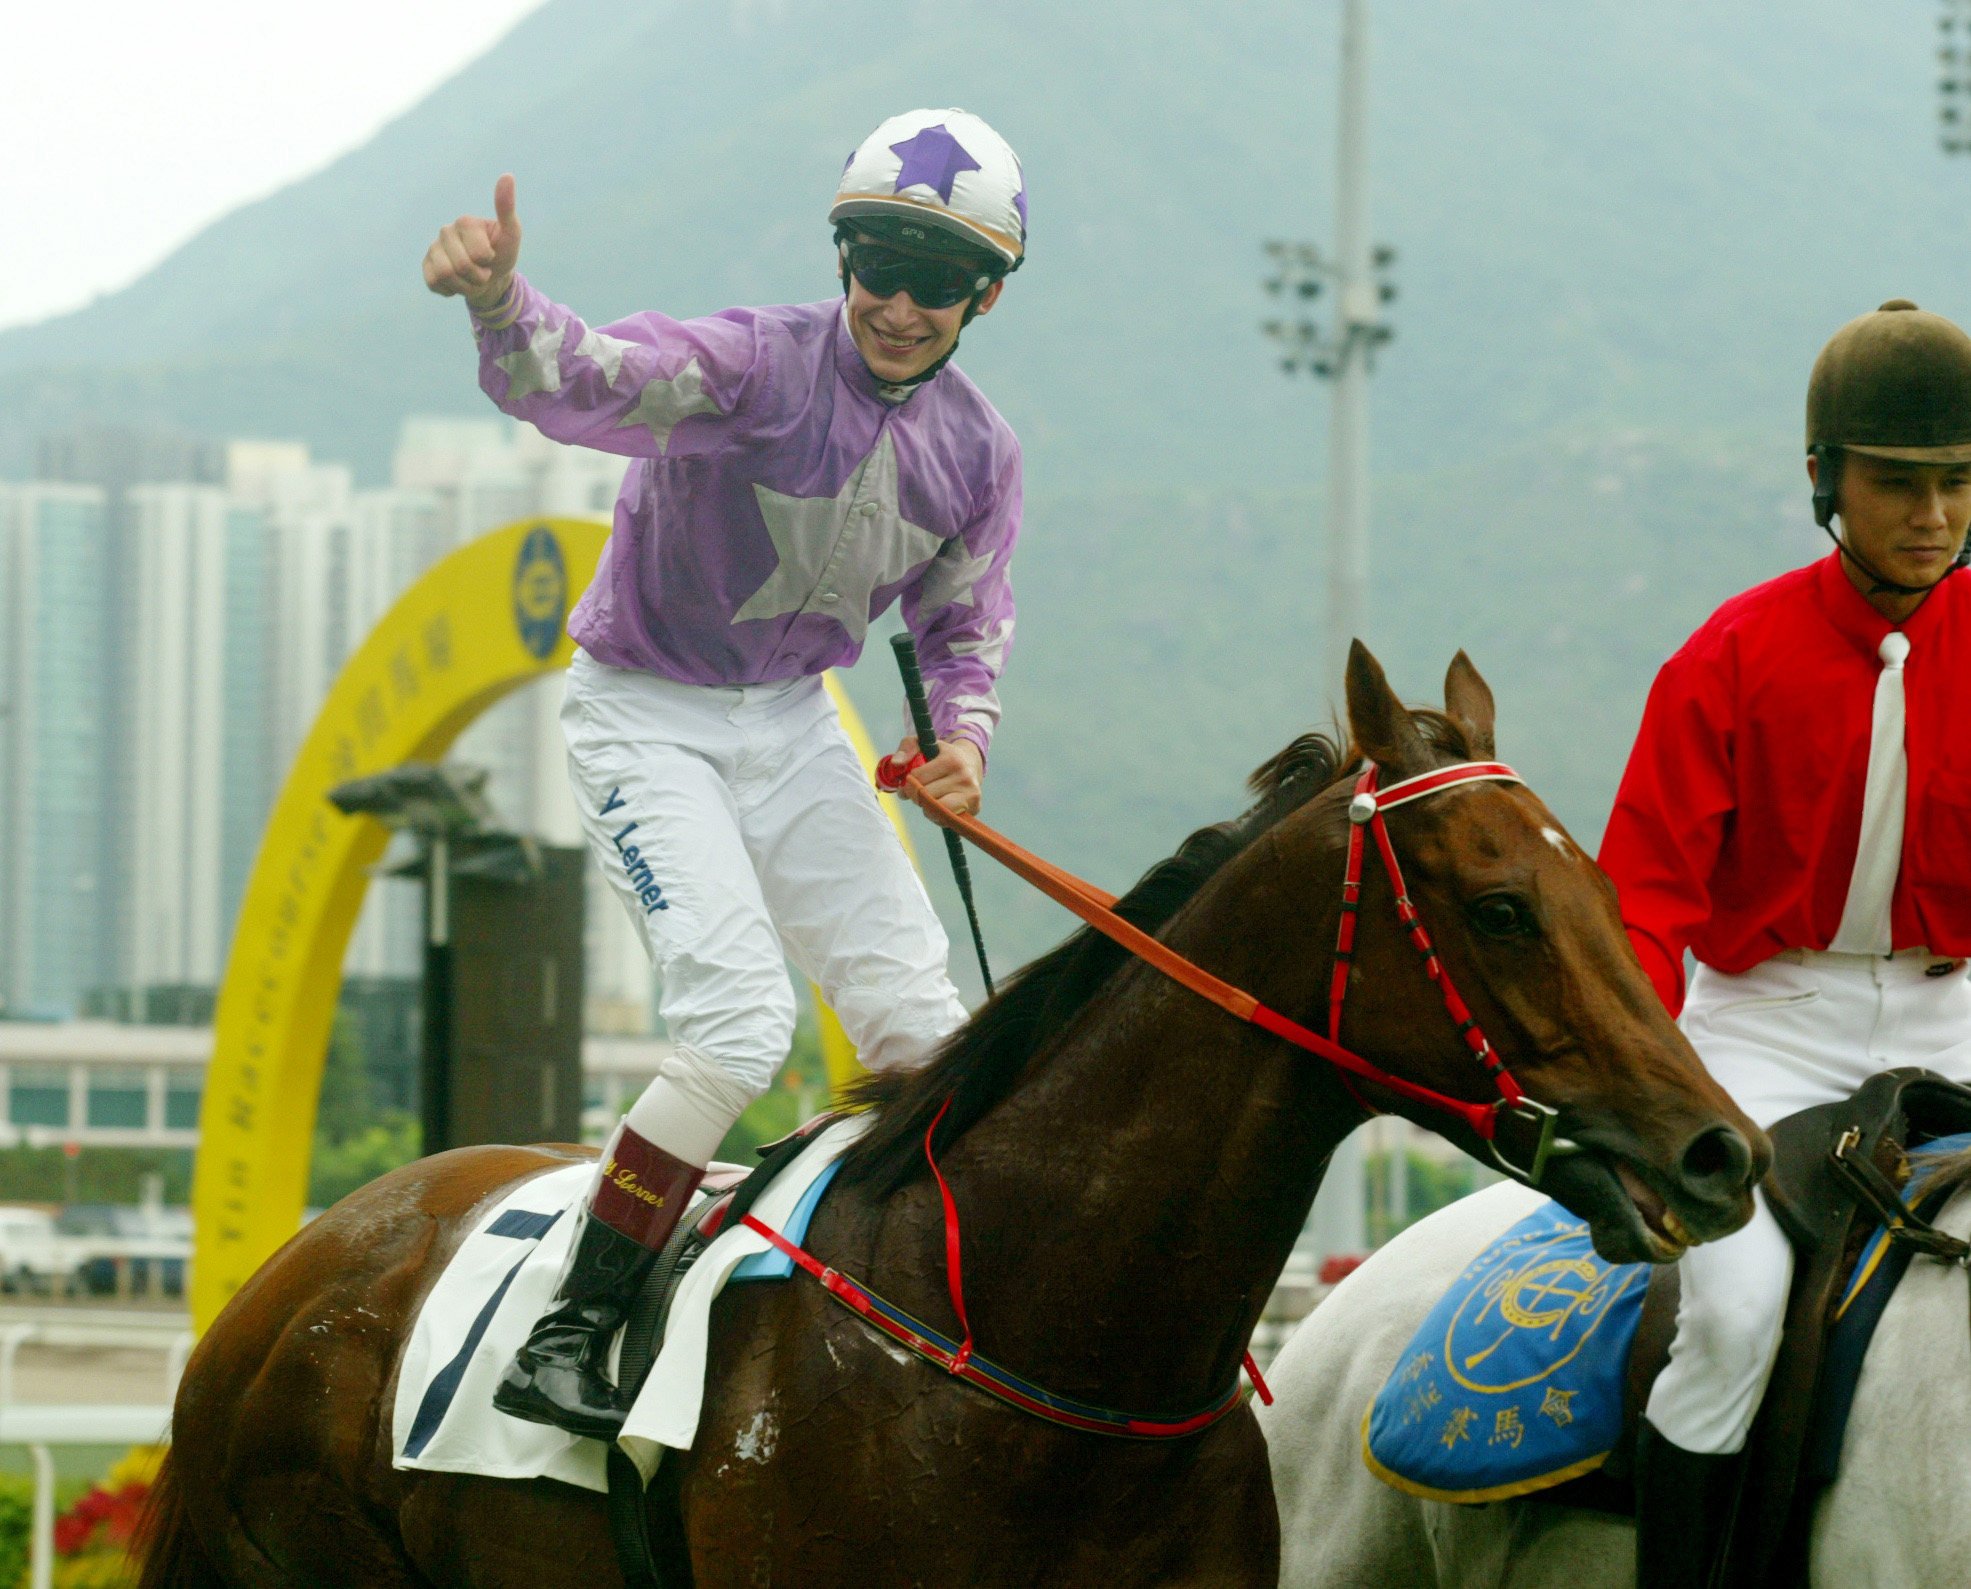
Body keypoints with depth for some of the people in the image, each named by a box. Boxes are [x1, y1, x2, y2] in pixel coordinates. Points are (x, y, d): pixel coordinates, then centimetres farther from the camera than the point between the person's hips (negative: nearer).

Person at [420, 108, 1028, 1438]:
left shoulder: (978, 452, -3)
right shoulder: (760, 367, -23)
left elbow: (967, 620, 14)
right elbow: (586, 380, -42)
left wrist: (966, 737, -7)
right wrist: (502, 305, -64)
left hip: (792, 721, 6)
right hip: (646, 716, -6)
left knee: (920, 1025, 5)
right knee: (742, 1017, -22)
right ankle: (569, 1336, -17)